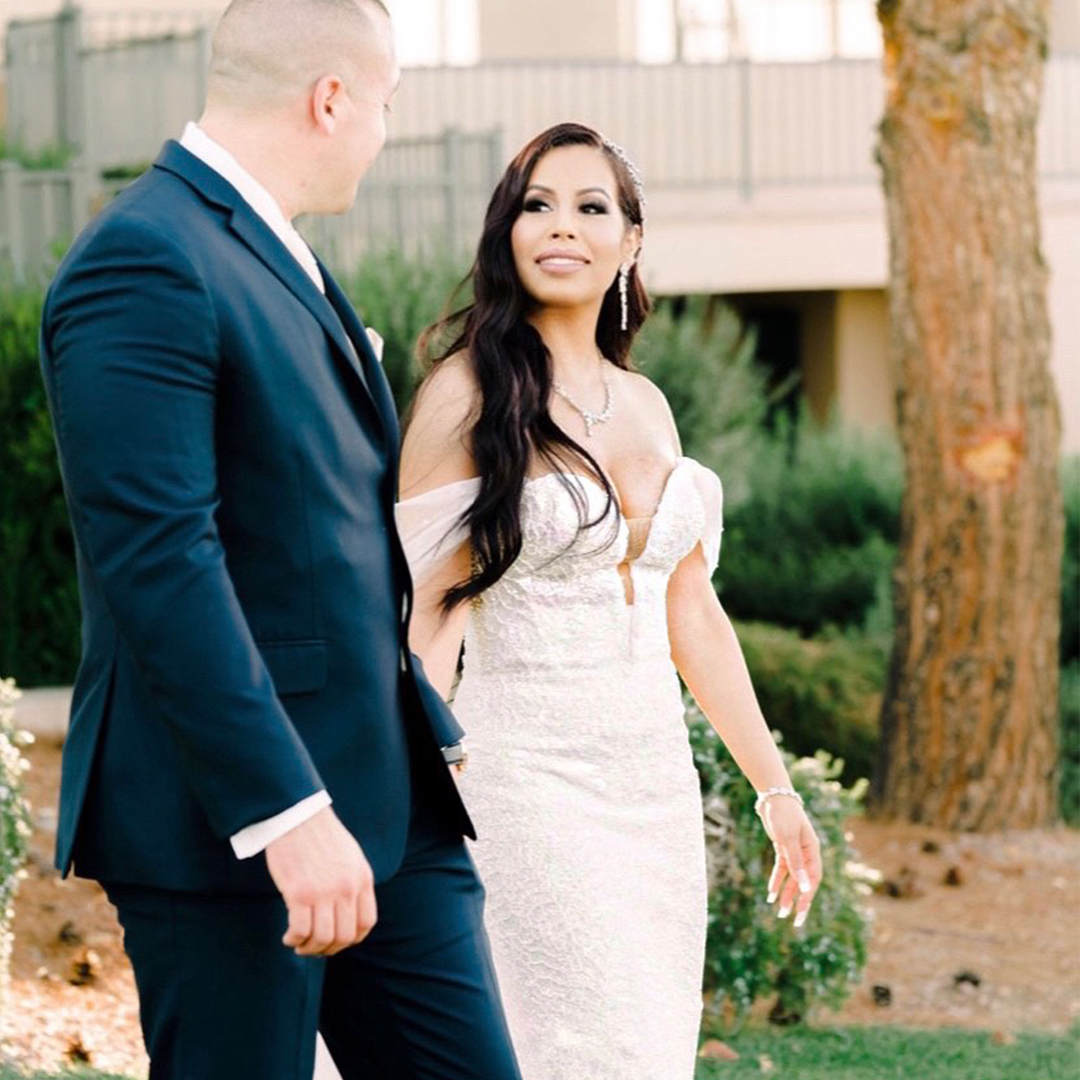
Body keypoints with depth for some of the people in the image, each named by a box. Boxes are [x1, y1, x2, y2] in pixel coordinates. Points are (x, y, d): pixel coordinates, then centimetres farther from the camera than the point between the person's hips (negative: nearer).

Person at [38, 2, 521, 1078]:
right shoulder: (145, 262, -15)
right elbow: (159, 564, -22)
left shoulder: (279, 259, 17)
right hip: (227, 821, -9)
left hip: (386, 803, 9)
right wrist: (286, 815, -26)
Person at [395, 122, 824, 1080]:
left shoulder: (646, 405, 14)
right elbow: (429, 613, -10)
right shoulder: (471, 390, -5)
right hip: (530, 775, -6)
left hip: (657, 783, 7)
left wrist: (775, 786, 20)